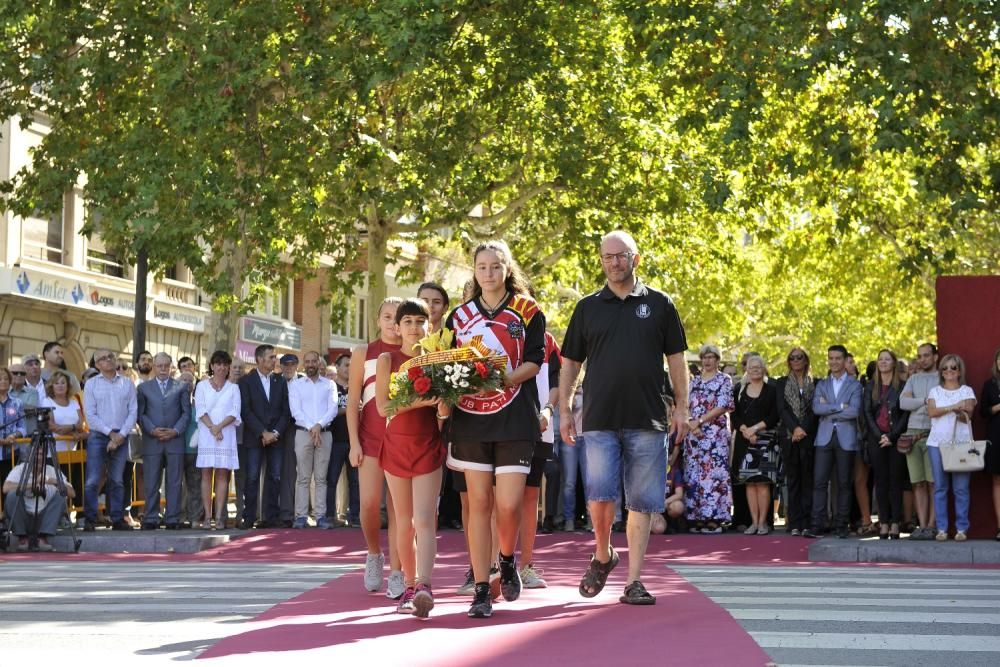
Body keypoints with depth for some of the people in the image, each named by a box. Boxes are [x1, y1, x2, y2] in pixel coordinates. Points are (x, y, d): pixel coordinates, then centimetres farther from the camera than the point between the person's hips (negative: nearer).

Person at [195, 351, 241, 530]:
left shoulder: (233, 388, 13)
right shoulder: (202, 386, 10)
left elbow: (235, 412, 2)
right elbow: (200, 409, -1)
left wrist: (220, 426, -12)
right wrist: (212, 427, -14)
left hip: (226, 435, 1)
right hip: (206, 434, 0)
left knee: (222, 474, -3)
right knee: (206, 474, -3)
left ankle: (219, 516, -5)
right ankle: (208, 516, -3)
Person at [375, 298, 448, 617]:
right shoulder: (387, 360, 1)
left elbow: (445, 403, 7)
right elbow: (383, 407, -7)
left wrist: (443, 410, -17)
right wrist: (419, 402, -20)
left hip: (429, 447, -1)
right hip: (397, 445, 1)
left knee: (424, 520, -12)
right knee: (405, 522, 7)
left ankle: (424, 587, -24)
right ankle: (411, 585, 16)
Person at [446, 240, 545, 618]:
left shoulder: (527, 312, 5)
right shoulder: (459, 316, 13)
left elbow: (534, 361, -2)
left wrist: (501, 379, -19)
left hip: (514, 419, -2)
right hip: (470, 418, 2)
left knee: (508, 503, -8)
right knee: (479, 503, 0)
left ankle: (507, 561, 22)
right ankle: (481, 590, 3)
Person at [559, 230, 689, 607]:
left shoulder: (659, 305, 9)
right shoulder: (587, 307, 11)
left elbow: (676, 359, 10)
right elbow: (570, 362, 13)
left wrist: (681, 408, 4)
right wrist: (564, 409, 6)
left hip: (648, 420, 0)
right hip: (600, 420, 0)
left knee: (641, 502, 1)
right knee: (599, 494, -10)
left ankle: (633, 581, 6)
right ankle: (602, 555, 17)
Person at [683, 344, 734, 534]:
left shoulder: (724, 380, 4)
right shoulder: (694, 381, 18)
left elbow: (722, 407, -6)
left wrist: (700, 421, -11)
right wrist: (691, 424, -7)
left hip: (715, 433, -5)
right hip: (693, 433, 5)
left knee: (713, 473, -10)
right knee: (694, 474, 1)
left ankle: (714, 518, -10)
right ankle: (698, 517, 3)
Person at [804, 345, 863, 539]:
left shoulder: (854, 385, 6)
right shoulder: (822, 384, 15)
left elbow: (854, 411, -10)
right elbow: (816, 408, -1)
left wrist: (829, 411, -7)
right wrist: (840, 406, -8)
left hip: (846, 438, -2)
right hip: (824, 437, 2)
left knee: (844, 483, 1)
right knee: (819, 481, -6)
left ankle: (842, 525, 7)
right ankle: (817, 524, -6)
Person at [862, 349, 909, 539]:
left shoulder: (902, 386, 4)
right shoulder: (871, 387, 11)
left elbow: (905, 414, -2)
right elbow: (867, 413, 5)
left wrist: (891, 436, -11)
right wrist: (879, 435, -7)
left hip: (896, 438, -2)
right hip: (876, 438, 2)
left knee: (896, 479, -3)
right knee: (881, 480, 2)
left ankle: (895, 524, -2)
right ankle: (884, 523, 2)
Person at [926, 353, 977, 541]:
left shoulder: (967, 391, 11)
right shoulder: (935, 391, 15)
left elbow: (968, 415, -3)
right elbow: (931, 411, -4)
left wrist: (961, 412, -25)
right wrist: (953, 407, -13)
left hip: (961, 442, -1)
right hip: (937, 443, 1)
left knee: (961, 488, -5)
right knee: (940, 487, 0)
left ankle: (961, 529, -1)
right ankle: (942, 528, 3)